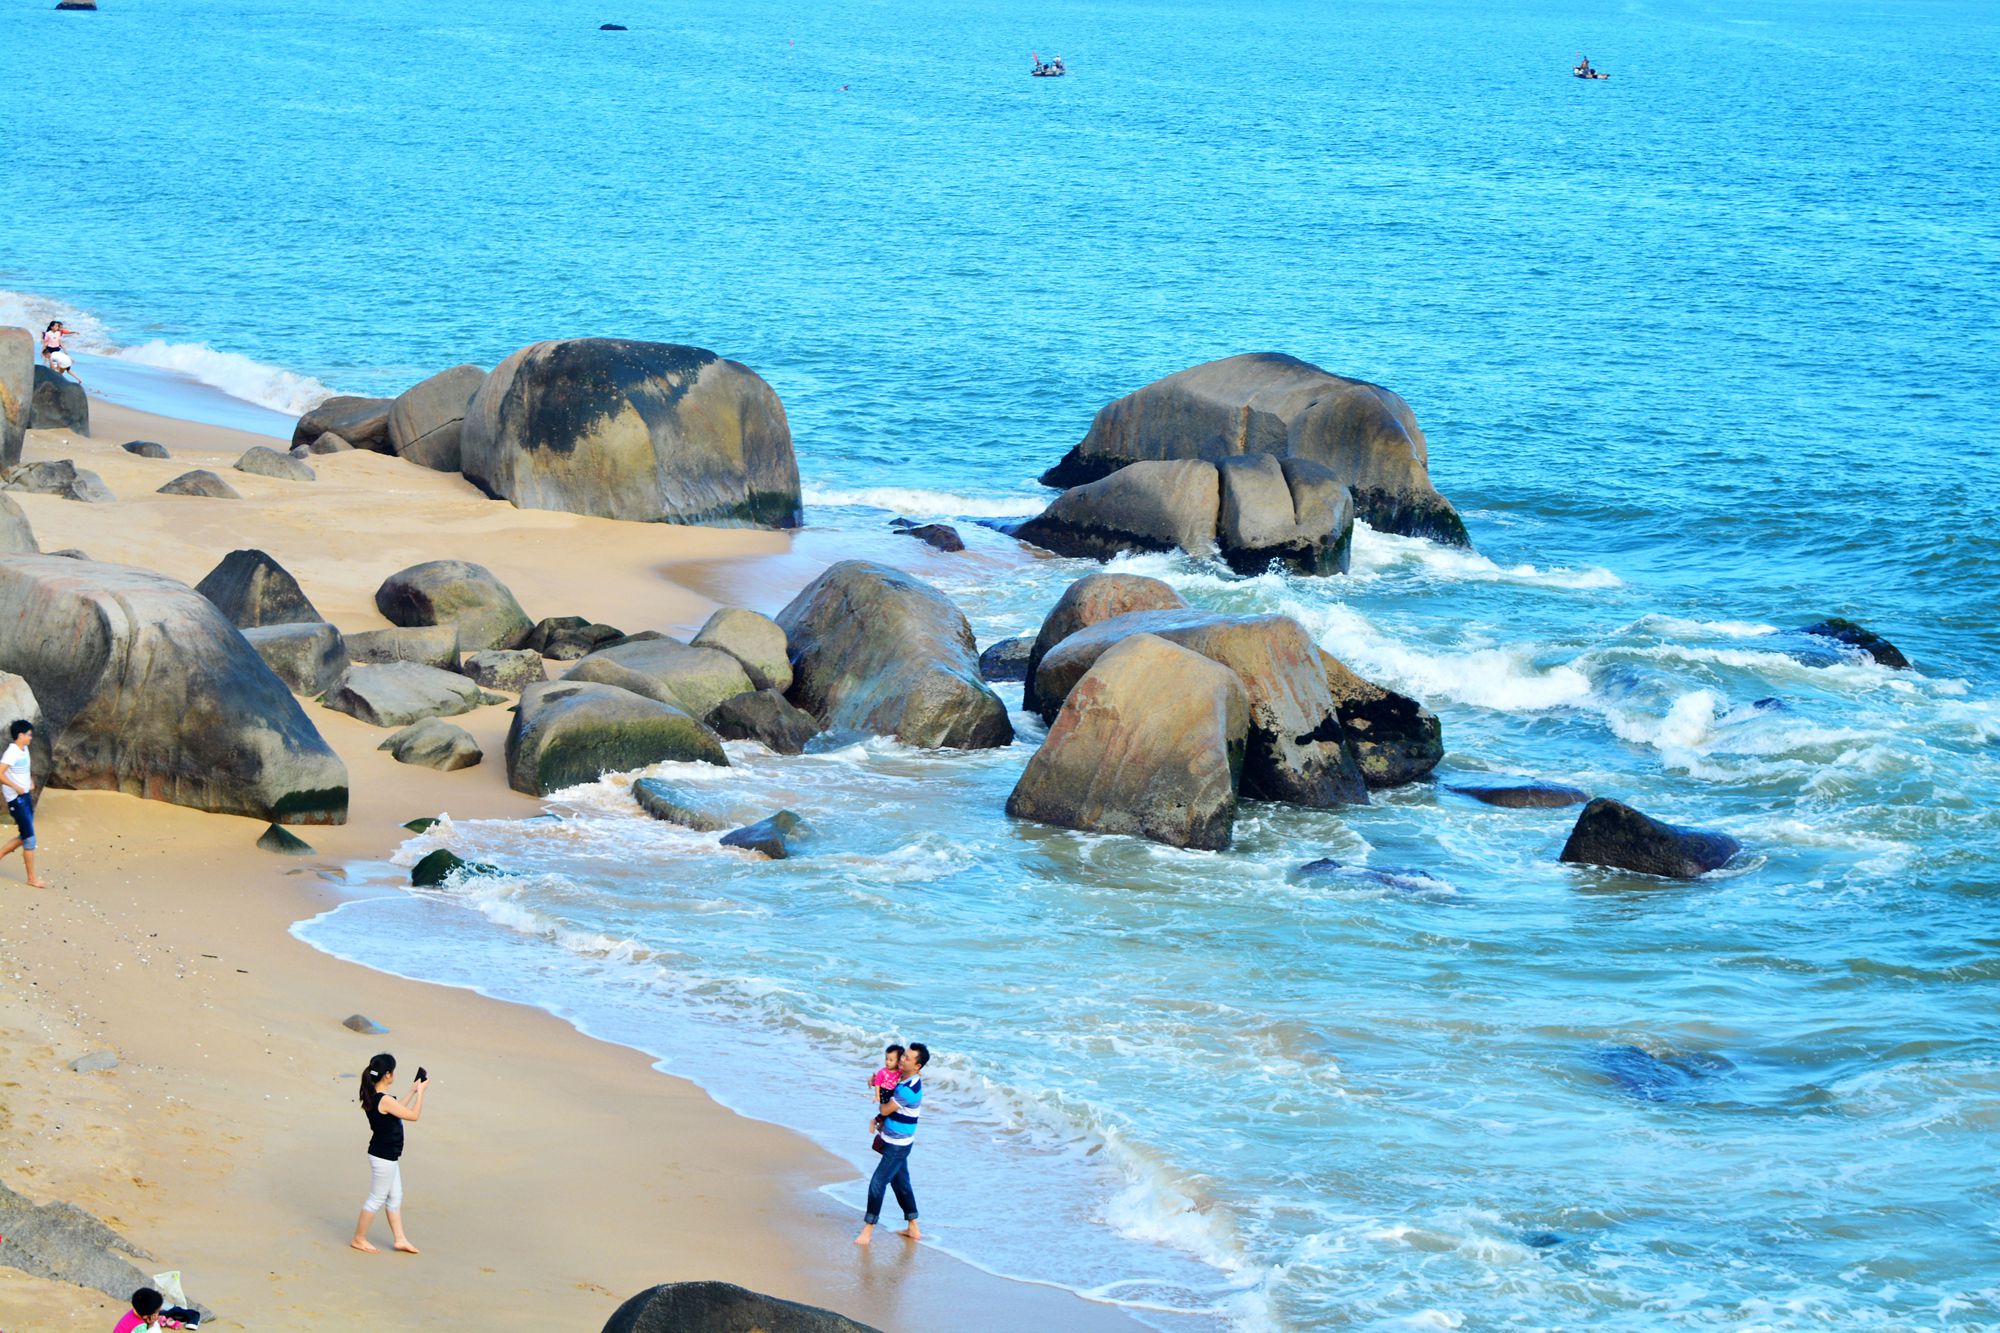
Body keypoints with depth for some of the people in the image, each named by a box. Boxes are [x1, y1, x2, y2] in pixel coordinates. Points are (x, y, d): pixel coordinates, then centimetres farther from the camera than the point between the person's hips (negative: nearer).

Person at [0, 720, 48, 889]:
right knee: (29, 838, -6)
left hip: (26, 796, 9)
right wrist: (17, 788, -21)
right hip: (16, 799, -9)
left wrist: (30, 782, 12)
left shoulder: (24, 750, 7)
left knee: (25, 836, 15)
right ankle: (32, 878, 1)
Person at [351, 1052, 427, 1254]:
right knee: (376, 1199, 5)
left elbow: (396, 1111, 18)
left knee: (395, 1197, 17)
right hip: (383, 1158, -10)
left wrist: (412, 1092, 18)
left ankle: (400, 1239, 26)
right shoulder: (384, 1100, -27)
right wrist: (420, 1091, -10)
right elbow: (414, 1116, -19)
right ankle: (359, 1239, 17)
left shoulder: (374, 1097, 2)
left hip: (389, 1157, 10)